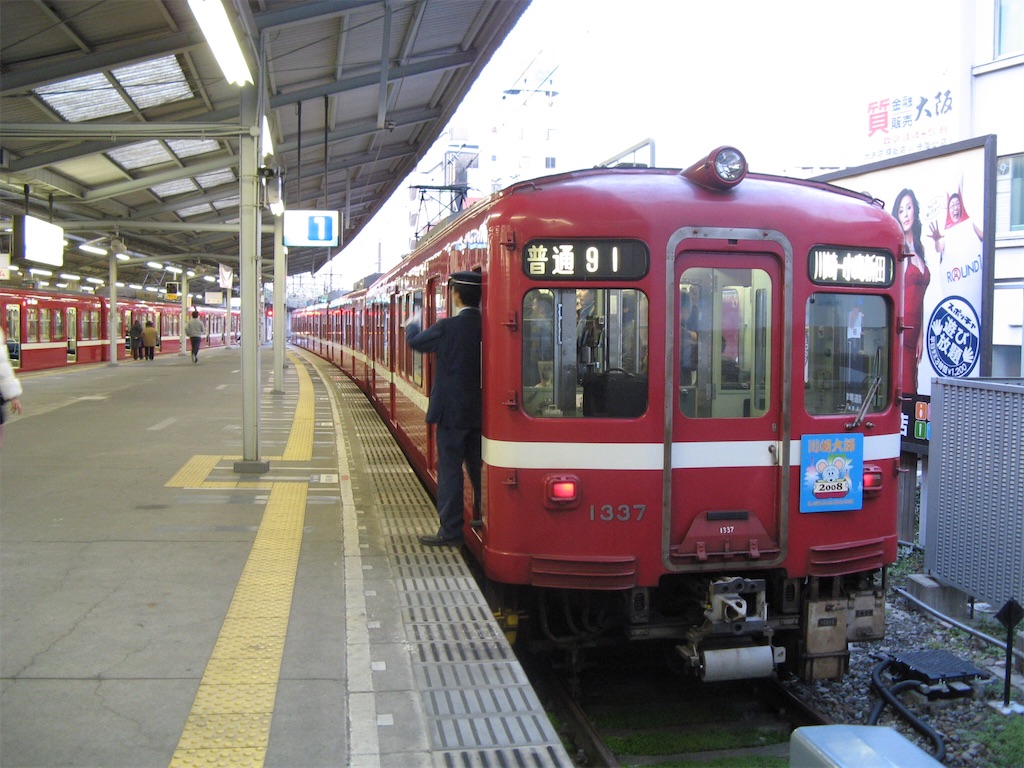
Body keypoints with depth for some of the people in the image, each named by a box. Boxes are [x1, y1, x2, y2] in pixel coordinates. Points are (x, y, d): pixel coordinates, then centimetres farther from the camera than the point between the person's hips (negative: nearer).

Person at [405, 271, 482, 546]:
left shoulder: (447, 327, -17)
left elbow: (414, 341, 0)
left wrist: (413, 323, 20)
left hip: (452, 411, -6)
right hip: (480, 410, 6)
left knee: (450, 469, 1)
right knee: (477, 466, 16)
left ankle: (450, 530, 5)